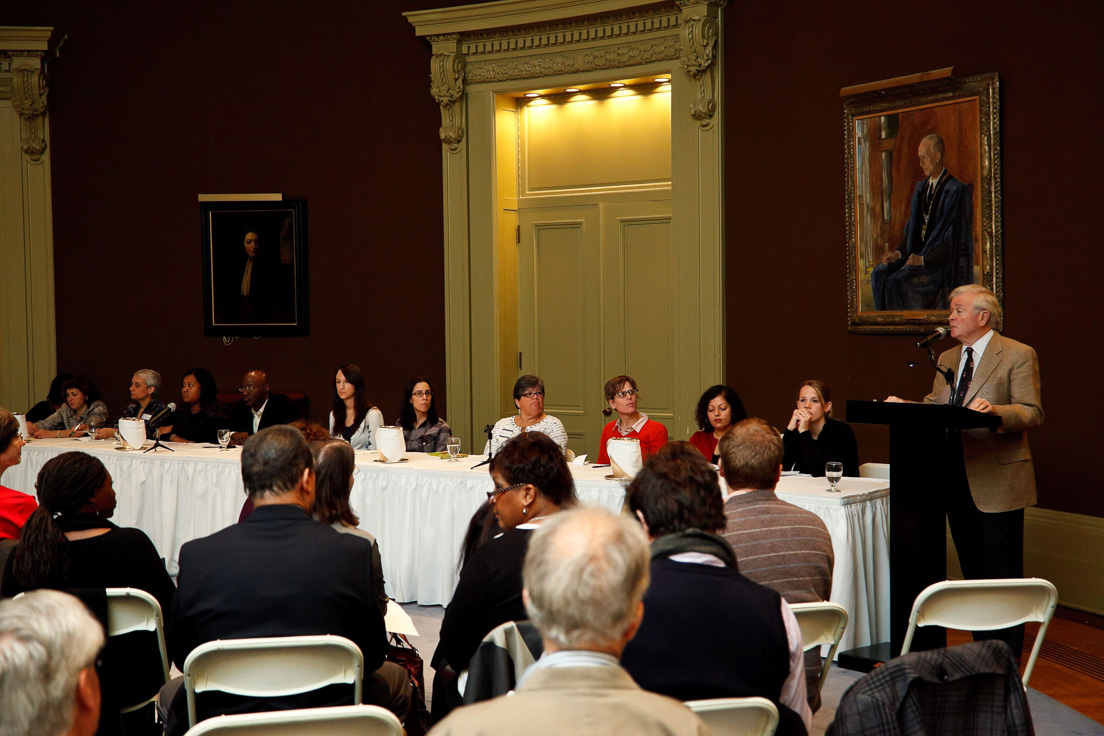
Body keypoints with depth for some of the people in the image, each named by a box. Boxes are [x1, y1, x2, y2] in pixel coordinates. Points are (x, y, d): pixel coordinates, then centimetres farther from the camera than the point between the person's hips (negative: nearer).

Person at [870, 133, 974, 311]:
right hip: (919, 253, 8)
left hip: (941, 259, -8)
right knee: (879, 275, -11)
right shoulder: (921, 187, 12)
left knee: (896, 282, -25)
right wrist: (898, 253, -4)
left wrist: (923, 259, -23)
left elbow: (954, 240, -17)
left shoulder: (957, 191, -14)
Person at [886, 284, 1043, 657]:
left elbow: (1032, 413, -13)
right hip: (956, 479, 7)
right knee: (972, 570, 14)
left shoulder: (1018, 355, -6)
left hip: (996, 481, -7)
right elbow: (934, 405, 17)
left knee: (1001, 573, -3)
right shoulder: (947, 359, 16)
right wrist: (905, 406, -1)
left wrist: (993, 411, -30)